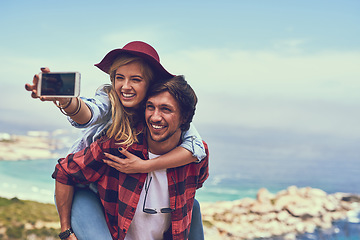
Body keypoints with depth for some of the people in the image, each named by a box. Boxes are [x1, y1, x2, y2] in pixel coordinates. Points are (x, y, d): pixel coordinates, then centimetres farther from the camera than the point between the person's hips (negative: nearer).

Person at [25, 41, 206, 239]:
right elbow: (88, 114, -47)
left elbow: (197, 146, -27)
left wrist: (145, 166, -35)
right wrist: (64, 99, -70)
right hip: (82, 185, -3)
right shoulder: (108, 99, -24)